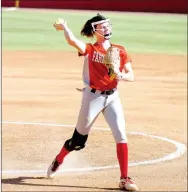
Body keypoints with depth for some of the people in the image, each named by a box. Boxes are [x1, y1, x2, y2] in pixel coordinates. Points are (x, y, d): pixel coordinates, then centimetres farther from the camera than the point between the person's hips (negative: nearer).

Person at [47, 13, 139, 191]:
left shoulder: (120, 51, 3)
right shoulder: (89, 49, -7)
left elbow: (131, 75, 2)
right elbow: (72, 41, -26)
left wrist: (121, 76, -18)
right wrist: (64, 26, -36)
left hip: (113, 97, 3)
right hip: (93, 96, -3)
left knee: (121, 136, -9)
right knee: (79, 139, 10)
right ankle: (57, 162, 38)